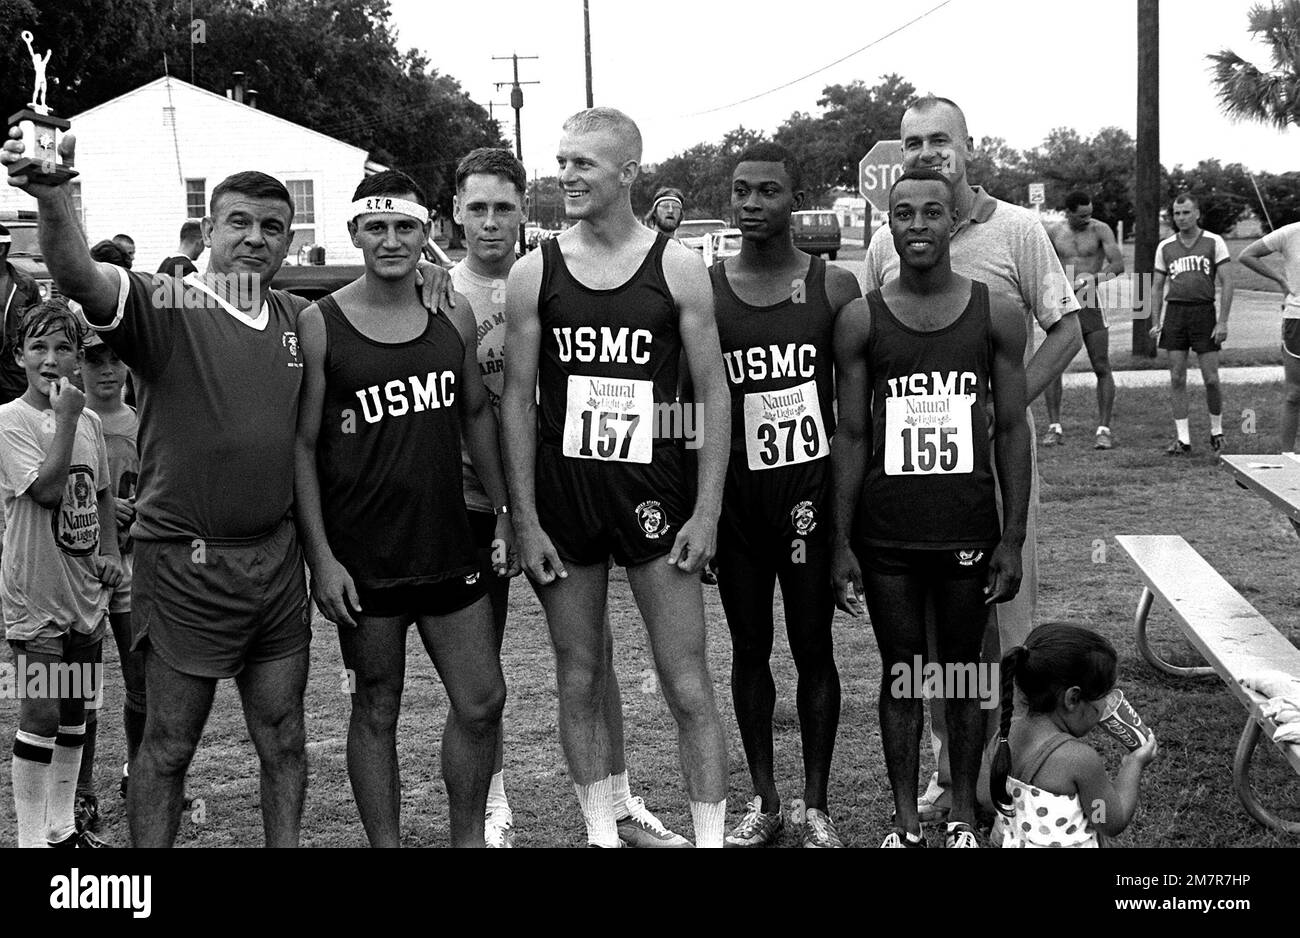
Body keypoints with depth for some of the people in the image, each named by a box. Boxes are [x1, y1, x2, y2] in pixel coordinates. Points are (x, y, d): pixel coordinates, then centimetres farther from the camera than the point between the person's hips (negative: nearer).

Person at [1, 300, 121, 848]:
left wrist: (109, 552, 6)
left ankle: (61, 825, 26)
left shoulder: (89, 421, 8)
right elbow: (47, 489, -22)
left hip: (86, 591, 7)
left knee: (74, 712, 14)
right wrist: (66, 416, -22)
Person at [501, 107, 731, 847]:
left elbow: (714, 392, 0)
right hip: (562, 497, 2)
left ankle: (712, 835, 10)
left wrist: (707, 512, -6)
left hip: (652, 493, -2)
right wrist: (526, 521, -2)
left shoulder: (678, 269, -2)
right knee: (580, 680, 10)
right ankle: (603, 831, 23)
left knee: (688, 686, 0)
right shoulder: (534, 274, 2)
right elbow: (518, 400, 3)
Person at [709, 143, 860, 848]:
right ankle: (763, 801, 22)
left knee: (814, 648, 5)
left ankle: (816, 807, 17)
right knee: (749, 648, 10)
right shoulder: (703, 289, 1)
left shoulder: (834, 287, -1)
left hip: (809, 492, -1)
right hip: (735, 494, 1)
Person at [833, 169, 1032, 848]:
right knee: (901, 676, 9)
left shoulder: (997, 314, 0)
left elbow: (1011, 429, 2)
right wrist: (841, 544, -2)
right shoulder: (861, 320, 0)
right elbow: (850, 436, 2)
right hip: (887, 534, 0)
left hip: (968, 530, 0)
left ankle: (963, 815, 24)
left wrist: (1013, 539, -1)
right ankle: (905, 822, 21)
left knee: (962, 675, 10)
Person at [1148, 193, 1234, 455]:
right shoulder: (1165, 247, 10)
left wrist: (1223, 322, -10)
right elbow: (1157, 286, 13)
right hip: (1175, 313, 2)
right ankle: (1183, 438, 4)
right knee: (1177, 379, -1)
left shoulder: (1214, 242, 2)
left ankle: (1216, 431, 18)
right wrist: (1155, 322, 2)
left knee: (1211, 379, -2)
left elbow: (1226, 283, -2)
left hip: (1204, 312, -2)